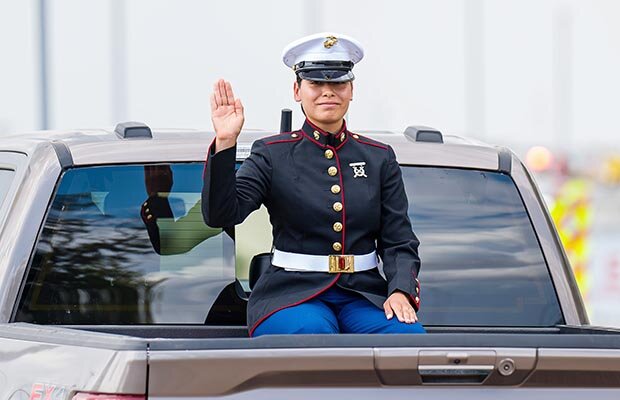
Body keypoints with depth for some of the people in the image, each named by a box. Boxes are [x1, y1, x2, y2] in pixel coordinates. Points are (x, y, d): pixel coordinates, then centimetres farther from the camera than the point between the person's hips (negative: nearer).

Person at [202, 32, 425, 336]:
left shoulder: (380, 158, 14)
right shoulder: (272, 154, 6)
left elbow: (399, 241, 10)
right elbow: (220, 214, -8)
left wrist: (401, 291, -10)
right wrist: (224, 143, -19)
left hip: (364, 296, 3)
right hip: (291, 295, -3)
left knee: (409, 335, -28)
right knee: (312, 334, -36)